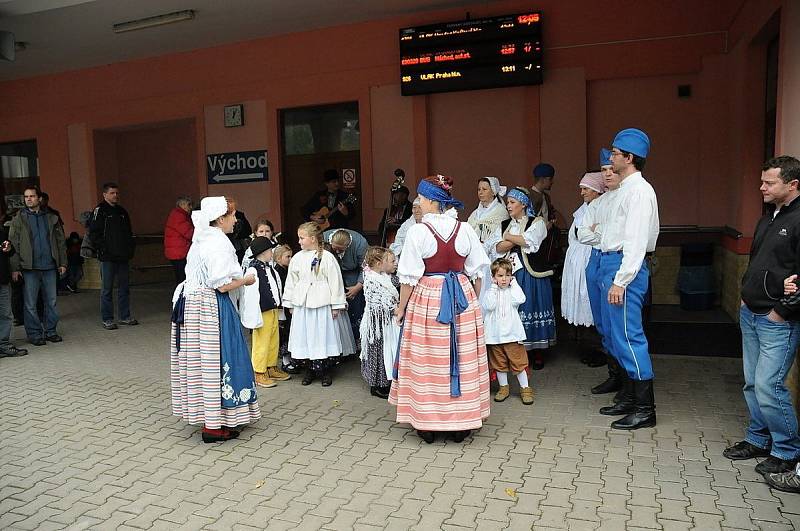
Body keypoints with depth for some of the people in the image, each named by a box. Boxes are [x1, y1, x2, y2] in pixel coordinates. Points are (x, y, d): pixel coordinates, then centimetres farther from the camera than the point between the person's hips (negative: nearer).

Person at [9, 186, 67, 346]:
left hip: (50, 266, 2)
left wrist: (62, 263, 7)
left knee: (51, 301, 7)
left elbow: (60, 241, 13)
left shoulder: (51, 217, 10)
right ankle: (34, 334, 10)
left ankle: (50, 331, 18)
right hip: (29, 268, -2)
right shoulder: (19, 219, 3)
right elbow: (13, 244, -1)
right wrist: (15, 267, -8)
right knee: (31, 304, 1)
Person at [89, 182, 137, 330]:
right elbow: (93, 233, -9)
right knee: (107, 289, 0)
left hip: (123, 256, 6)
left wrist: (131, 247, 10)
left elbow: (129, 233, 23)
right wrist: (102, 249, -15)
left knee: (124, 287, 10)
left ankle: (125, 316, 18)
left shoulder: (122, 211, 16)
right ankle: (107, 319, 6)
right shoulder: (100, 211, -3)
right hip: (108, 257, -6)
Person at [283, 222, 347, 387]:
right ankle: (311, 369, 22)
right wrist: (290, 303, 11)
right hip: (302, 304, 4)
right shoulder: (297, 258, 5)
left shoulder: (327, 257, -6)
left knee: (322, 335, 1)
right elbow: (291, 281, 12)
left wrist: (336, 305, -4)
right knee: (305, 336, 8)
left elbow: (335, 281, -4)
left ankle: (325, 371, 15)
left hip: (321, 304, -4)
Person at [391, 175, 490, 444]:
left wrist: (401, 308, 1)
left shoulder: (419, 231, -14)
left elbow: (410, 277, -11)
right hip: (462, 298, 4)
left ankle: (427, 425, 19)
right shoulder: (465, 230, -2)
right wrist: (474, 300, 18)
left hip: (427, 299, -3)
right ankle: (460, 423, 23)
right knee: (461, 358, 12)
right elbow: (476, 271, 4)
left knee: (426, 360, 8)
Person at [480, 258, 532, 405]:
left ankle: (525, 388, 15)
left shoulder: (513, 290, 3)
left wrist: (513, 282, -9)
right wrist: (494, 287, -12)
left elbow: (520, 300, -18)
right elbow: (488, 306, -17)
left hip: (512, 333, -1)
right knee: (499, 363, 12)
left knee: (518, 362, 4)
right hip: (495, 335, 1)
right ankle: (503, 387, 28)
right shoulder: (489, 292, 1)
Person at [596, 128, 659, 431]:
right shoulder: (624, 188, 16)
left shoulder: (639, 191, -13)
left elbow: (636, 241, -20)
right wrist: (611, 275, 14)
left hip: (624, 267, -10)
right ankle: (629, 398, 29)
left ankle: (645, 409, 6)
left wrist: (620, 281, -22)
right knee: (616, 335, 16)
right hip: (610, 262, 10)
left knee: (629, 337, -5)